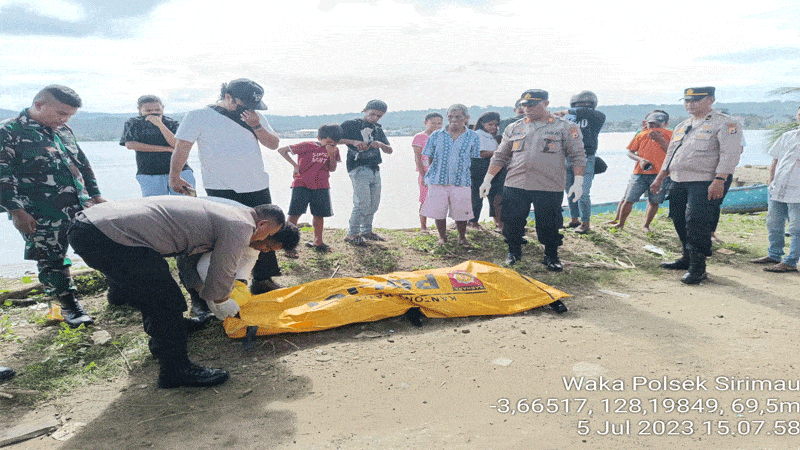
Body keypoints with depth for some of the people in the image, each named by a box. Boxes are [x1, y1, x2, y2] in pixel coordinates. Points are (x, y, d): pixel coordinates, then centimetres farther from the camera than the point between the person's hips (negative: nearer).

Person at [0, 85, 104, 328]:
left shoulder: (64, 130, 14)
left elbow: (82, 164, 22)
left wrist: (95, 194, 19)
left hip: (82, 208, 6)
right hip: (42, 217, -5)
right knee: (52, 262, 6)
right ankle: (69, 306, 21)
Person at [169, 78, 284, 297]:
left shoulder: (256, 117, 12)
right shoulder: (198, 116, -1)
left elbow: (274, 144, 9)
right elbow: (182, 147, -1)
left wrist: (256, 126, -6)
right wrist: (174, 177, -7)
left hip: (257, 187, 6)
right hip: (221, 190, -5)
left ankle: (262, 281, 27)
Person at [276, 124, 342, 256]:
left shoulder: (334, 151, 6)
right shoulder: (307, 146, -9)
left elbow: (332, 169, 3)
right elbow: (282, 150, -5)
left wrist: (332, 155, -11)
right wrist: (295, 165, -9)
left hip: (321, 186, 5)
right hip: (302, 185, -4)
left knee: (319, 214, 12)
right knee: (295, 213, -6)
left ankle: (317, 241, 29)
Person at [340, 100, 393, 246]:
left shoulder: (378, 129, 20)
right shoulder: (351, 124, 1)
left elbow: (389, 151, 18)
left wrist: (381, 145, -5)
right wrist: (353, 142, -19)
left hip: (375, 170, 7)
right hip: (359, 168, -7)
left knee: (374, 204, 10)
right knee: (362, 203, -14)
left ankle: (366, 231, 25)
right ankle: (352, 234, -5)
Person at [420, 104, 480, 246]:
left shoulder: (473, 137, 4)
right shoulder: (436, 135, 5)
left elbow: (474, 159, 10)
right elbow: (430, 157, 11)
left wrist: (460, 170, 5)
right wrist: (437, 171, 6)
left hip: (461, 181, 0)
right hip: (438, 180, 1)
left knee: (461, 212, 5)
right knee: (438, 211, 5)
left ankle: (462, 237, 27)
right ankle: (442, 237, 25)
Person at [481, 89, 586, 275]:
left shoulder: (565, 128, 2)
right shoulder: (514, 128, 11)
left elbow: (578, 156, 2)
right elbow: (500, 156, 15)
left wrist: (578, 182, -6)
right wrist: (487, 180, 10)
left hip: (550, 189, -2)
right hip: (515, 186, 3)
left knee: (549, 226, 4)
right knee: (512, 223, 7)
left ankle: (551, 257, 25)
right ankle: (514, 253, 29)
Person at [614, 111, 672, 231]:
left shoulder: (668, 134, 10)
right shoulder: (641, 134, 16)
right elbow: (630, 152, 15)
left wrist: (660, 139, -9)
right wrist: (640, 160, -4)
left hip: (659, 174, -1)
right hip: (640, 172, 1)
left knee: (654, 202, 0)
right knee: (628, 199, -2)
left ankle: (646, 225, 18)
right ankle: (621, 223, 14)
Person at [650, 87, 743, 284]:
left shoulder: (725, 123, -4)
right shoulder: (682, 126, 19)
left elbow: (730, 154, -14)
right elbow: (670, 154, 26)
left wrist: (719, 180, -23)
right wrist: (659, 178, 21)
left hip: (705, 184, -8)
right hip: (679, 182, 8)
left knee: (696, 223, -13)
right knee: (680, 221, 11)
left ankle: (698, 268, -5)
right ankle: (688, 259, 27)